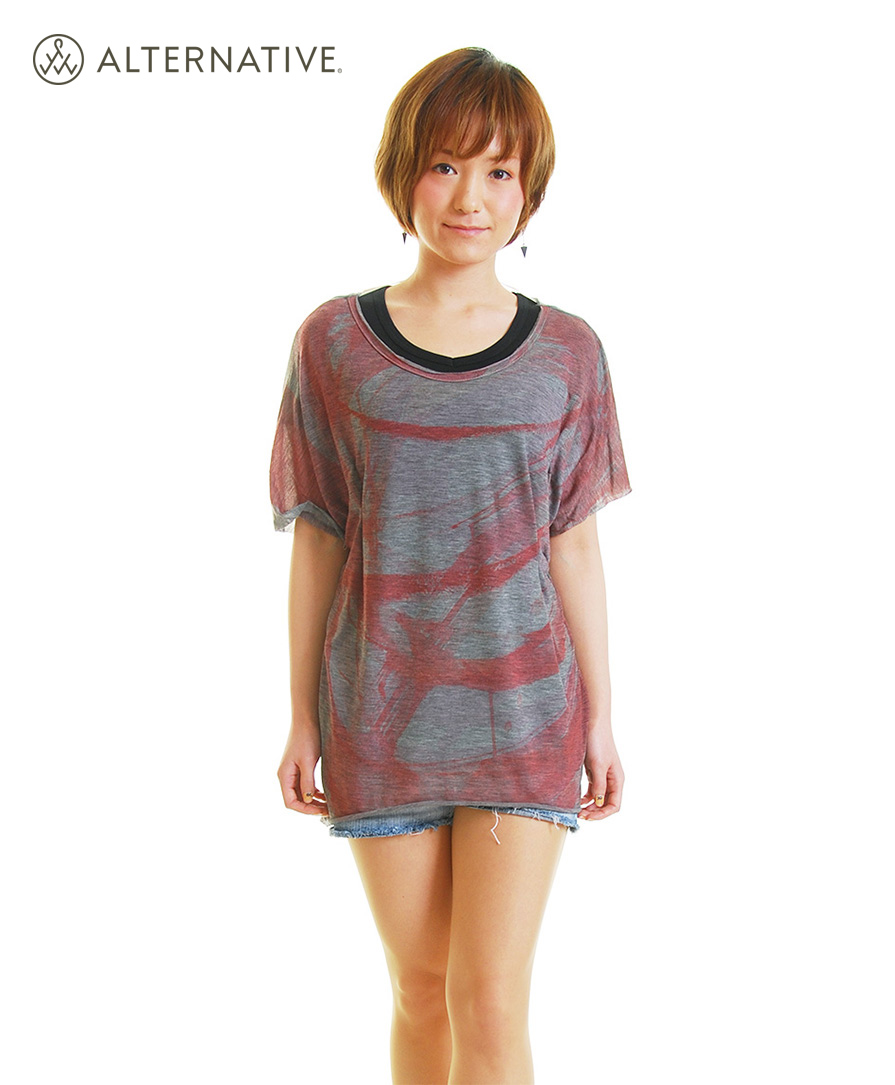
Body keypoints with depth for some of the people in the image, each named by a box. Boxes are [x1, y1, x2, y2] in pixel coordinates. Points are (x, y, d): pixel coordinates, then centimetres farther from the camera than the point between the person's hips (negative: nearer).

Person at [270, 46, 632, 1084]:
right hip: (382, 718, 1)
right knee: (419, 991, 12)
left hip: (522, 707, 0)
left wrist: (600, 716, 4)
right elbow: (316, 541, 2)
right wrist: (302, 717, 4)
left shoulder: (566, 352, 0)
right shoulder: (334, 341, -1)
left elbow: (574, 544, 4)